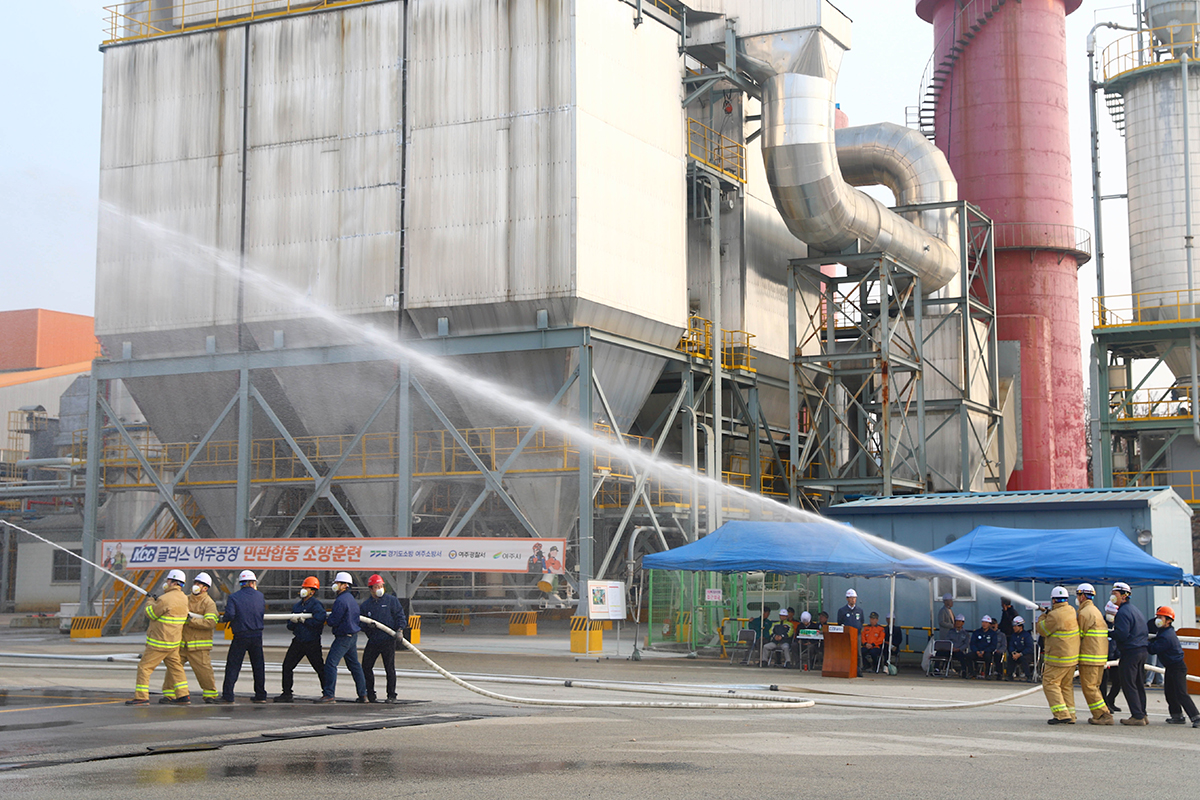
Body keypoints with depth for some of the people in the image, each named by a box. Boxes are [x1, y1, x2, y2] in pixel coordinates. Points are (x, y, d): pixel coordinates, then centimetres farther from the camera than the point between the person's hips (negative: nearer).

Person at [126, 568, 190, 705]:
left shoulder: (165, 599, -20)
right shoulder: (183, 598, 7)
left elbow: (151, 613, -9)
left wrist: (151, 601, 7)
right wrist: (157, 600, 12)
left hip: (159, 642, -8)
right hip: (174, 642, 8)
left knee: (144, 667, -1)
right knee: (175, 667, 16)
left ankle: (141, 697, -2)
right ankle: (183, 696, 15)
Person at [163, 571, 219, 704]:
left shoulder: (209, 603, -4)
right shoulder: (185, 599, 14)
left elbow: (210, 623, -16)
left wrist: (191, 620, -18)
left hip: (199, 646, -5)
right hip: (181, 643, 5)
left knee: (204, 670, -4)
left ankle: (210, 694, 13)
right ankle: (168, 694, 9)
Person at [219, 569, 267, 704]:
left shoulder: (233, 597, -5)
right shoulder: (259, 596, 5)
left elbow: (229, 615, -16)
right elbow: (263, 611, 11)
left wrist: (224, 619, 5)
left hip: (241, 636, -2)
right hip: (257, 635, 3)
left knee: (232, 665, 2)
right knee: (258, 666, 12)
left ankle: (227, 695, -3)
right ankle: (261, 695, 15)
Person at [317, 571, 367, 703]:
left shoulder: (341, 600, -17)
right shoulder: (352, 599, 14)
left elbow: (333, 621, -18)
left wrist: (326, 619, 2)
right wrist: (332, 612, 17)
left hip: (343, 637, -10)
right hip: (353, 635, 10)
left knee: (331, 663, -9)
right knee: (354, 665, 14)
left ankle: (329, 695, -13)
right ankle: (363, 694, 17)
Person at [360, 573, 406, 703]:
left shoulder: (392, 600, 2)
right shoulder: (366, 605, 11)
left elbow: (400, 616, 1)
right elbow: (359, 621, 12)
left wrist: (400, 629, -14)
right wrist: (367, 625, -9)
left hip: (388, 640, -4)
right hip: (372, 641, 4)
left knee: (389, 668, -2)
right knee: (366, 666, 4)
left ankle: (391, 695, 7)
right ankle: (370, 695, 16)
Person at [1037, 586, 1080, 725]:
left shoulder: (1055, 615, -21)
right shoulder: (1071, 611, 6)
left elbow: (1042, 630, -8)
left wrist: (1043, 617, 8)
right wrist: (1049, 614, 20)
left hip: (1058, 658, -9)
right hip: (1073, 656, 9)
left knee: (1050, 683, -3)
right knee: (1067, 685, 16)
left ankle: (1062, 715, -12)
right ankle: (1070, 716, 16)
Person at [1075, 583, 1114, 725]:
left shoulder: (1084, 613, -13)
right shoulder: (1096, 611, 18)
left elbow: (1079, 636, -11)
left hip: (1089, 657, -10)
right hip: (1100, 656, 10)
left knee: (1089, 687, -6)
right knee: (1094, 686, 14)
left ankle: (1102, 715, -8)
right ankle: (1104, 713, 13)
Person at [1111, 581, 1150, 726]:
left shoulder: (1123, 612, -15)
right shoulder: (1136, 609, 17)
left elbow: (1121, 635, -22)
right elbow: (1145, 631, 22)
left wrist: (1110, 632, -7)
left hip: (1130, 652, -10)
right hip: (1142, 651, 10)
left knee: (1128, 685, -5)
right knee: (1139, 684, 14)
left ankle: (1137, 716, -7)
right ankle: (1142, 715, 17)